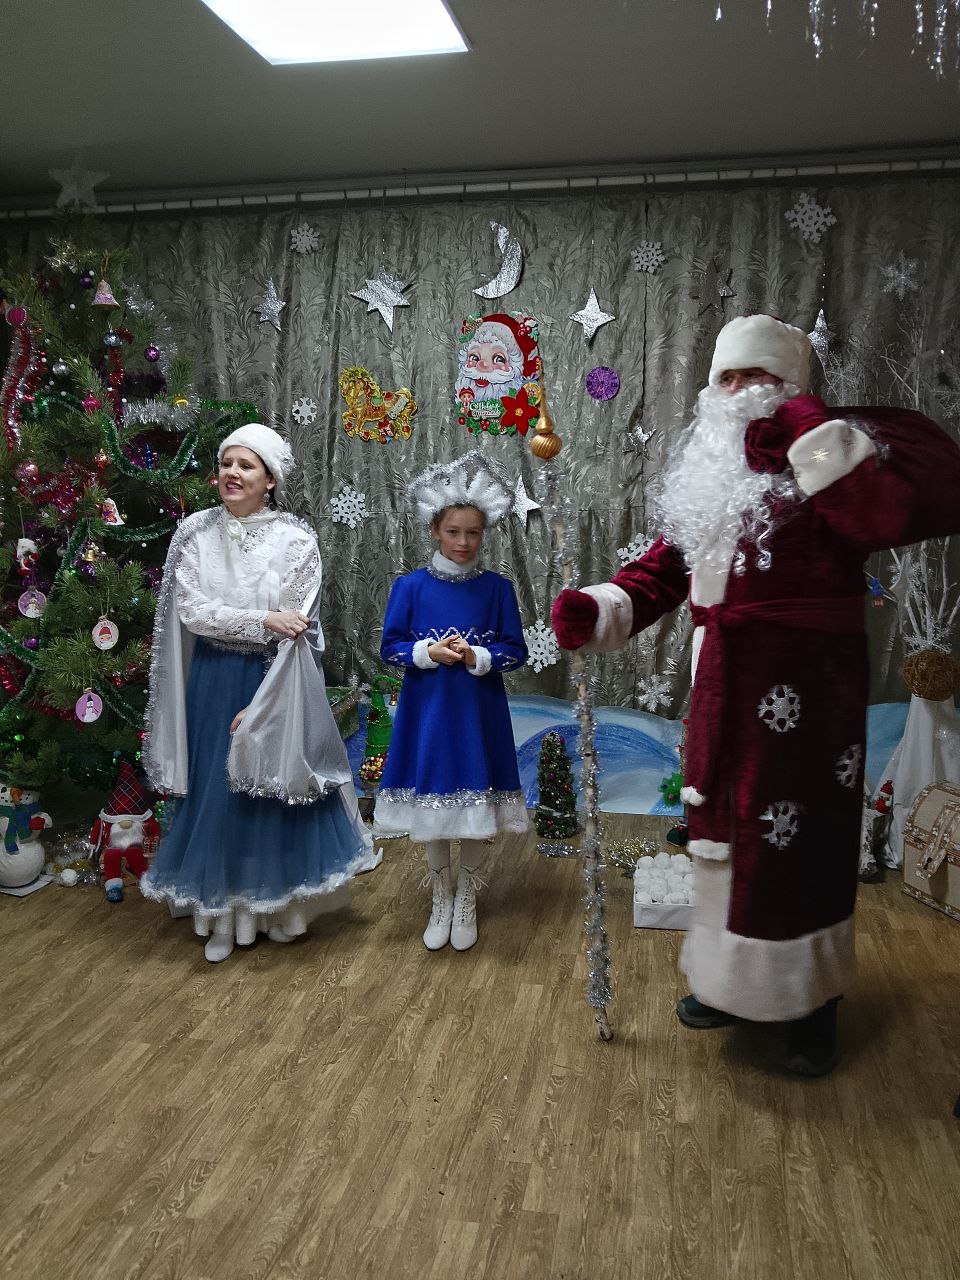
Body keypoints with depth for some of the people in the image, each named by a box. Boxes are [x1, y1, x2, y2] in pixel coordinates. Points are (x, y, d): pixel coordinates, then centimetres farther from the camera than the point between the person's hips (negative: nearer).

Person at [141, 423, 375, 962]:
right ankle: (224, 915, 21)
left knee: (275, 786, 6)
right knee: (216, 792, 7)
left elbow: (296, 633, -11)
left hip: (274, 681, -2)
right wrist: (262, 620, -18)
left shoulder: (296, 539, -9)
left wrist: (260, 707, -14)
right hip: (213, 680, 2)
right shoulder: (196, 531, -1)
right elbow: (191, 610, -8)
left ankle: (281, 905, 25)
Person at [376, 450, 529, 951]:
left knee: (474, 802, 8)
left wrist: (476, 656, -17)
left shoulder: (497, 588, -2)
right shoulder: (410, 586, -3)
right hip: (427, 709, 0)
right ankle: (441, 900, 28)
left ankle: (467, 902, 27)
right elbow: (390, 648, 0)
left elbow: (515, 651, 0)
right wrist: (430, 652, -17)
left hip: (478, 712, 0)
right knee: (432, 802, 9)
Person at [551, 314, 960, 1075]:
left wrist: (811, 435, -27)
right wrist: (593, 612, -9)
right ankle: (734, 980, 36)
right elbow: (660, 574, 10)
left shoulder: (828, 466, -9)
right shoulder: (708, 481, 12)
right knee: (722, 829, 16)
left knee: (799, 840, 2)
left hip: (803, 692, -7)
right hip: (724, 690, 7)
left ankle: (812, 999, 23)